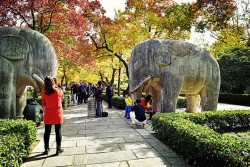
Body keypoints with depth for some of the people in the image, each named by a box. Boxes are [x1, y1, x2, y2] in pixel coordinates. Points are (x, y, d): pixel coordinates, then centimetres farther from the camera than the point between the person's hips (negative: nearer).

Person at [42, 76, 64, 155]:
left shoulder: (44, 92, -7)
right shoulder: (59, 90, -11)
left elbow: (43, 104, 0)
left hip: (48, 114, 1)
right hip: (58, 114, -1)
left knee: (47, 132, 12)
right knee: (58, 131, 6)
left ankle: (46, 149, 21)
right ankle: (58, 149, 12)